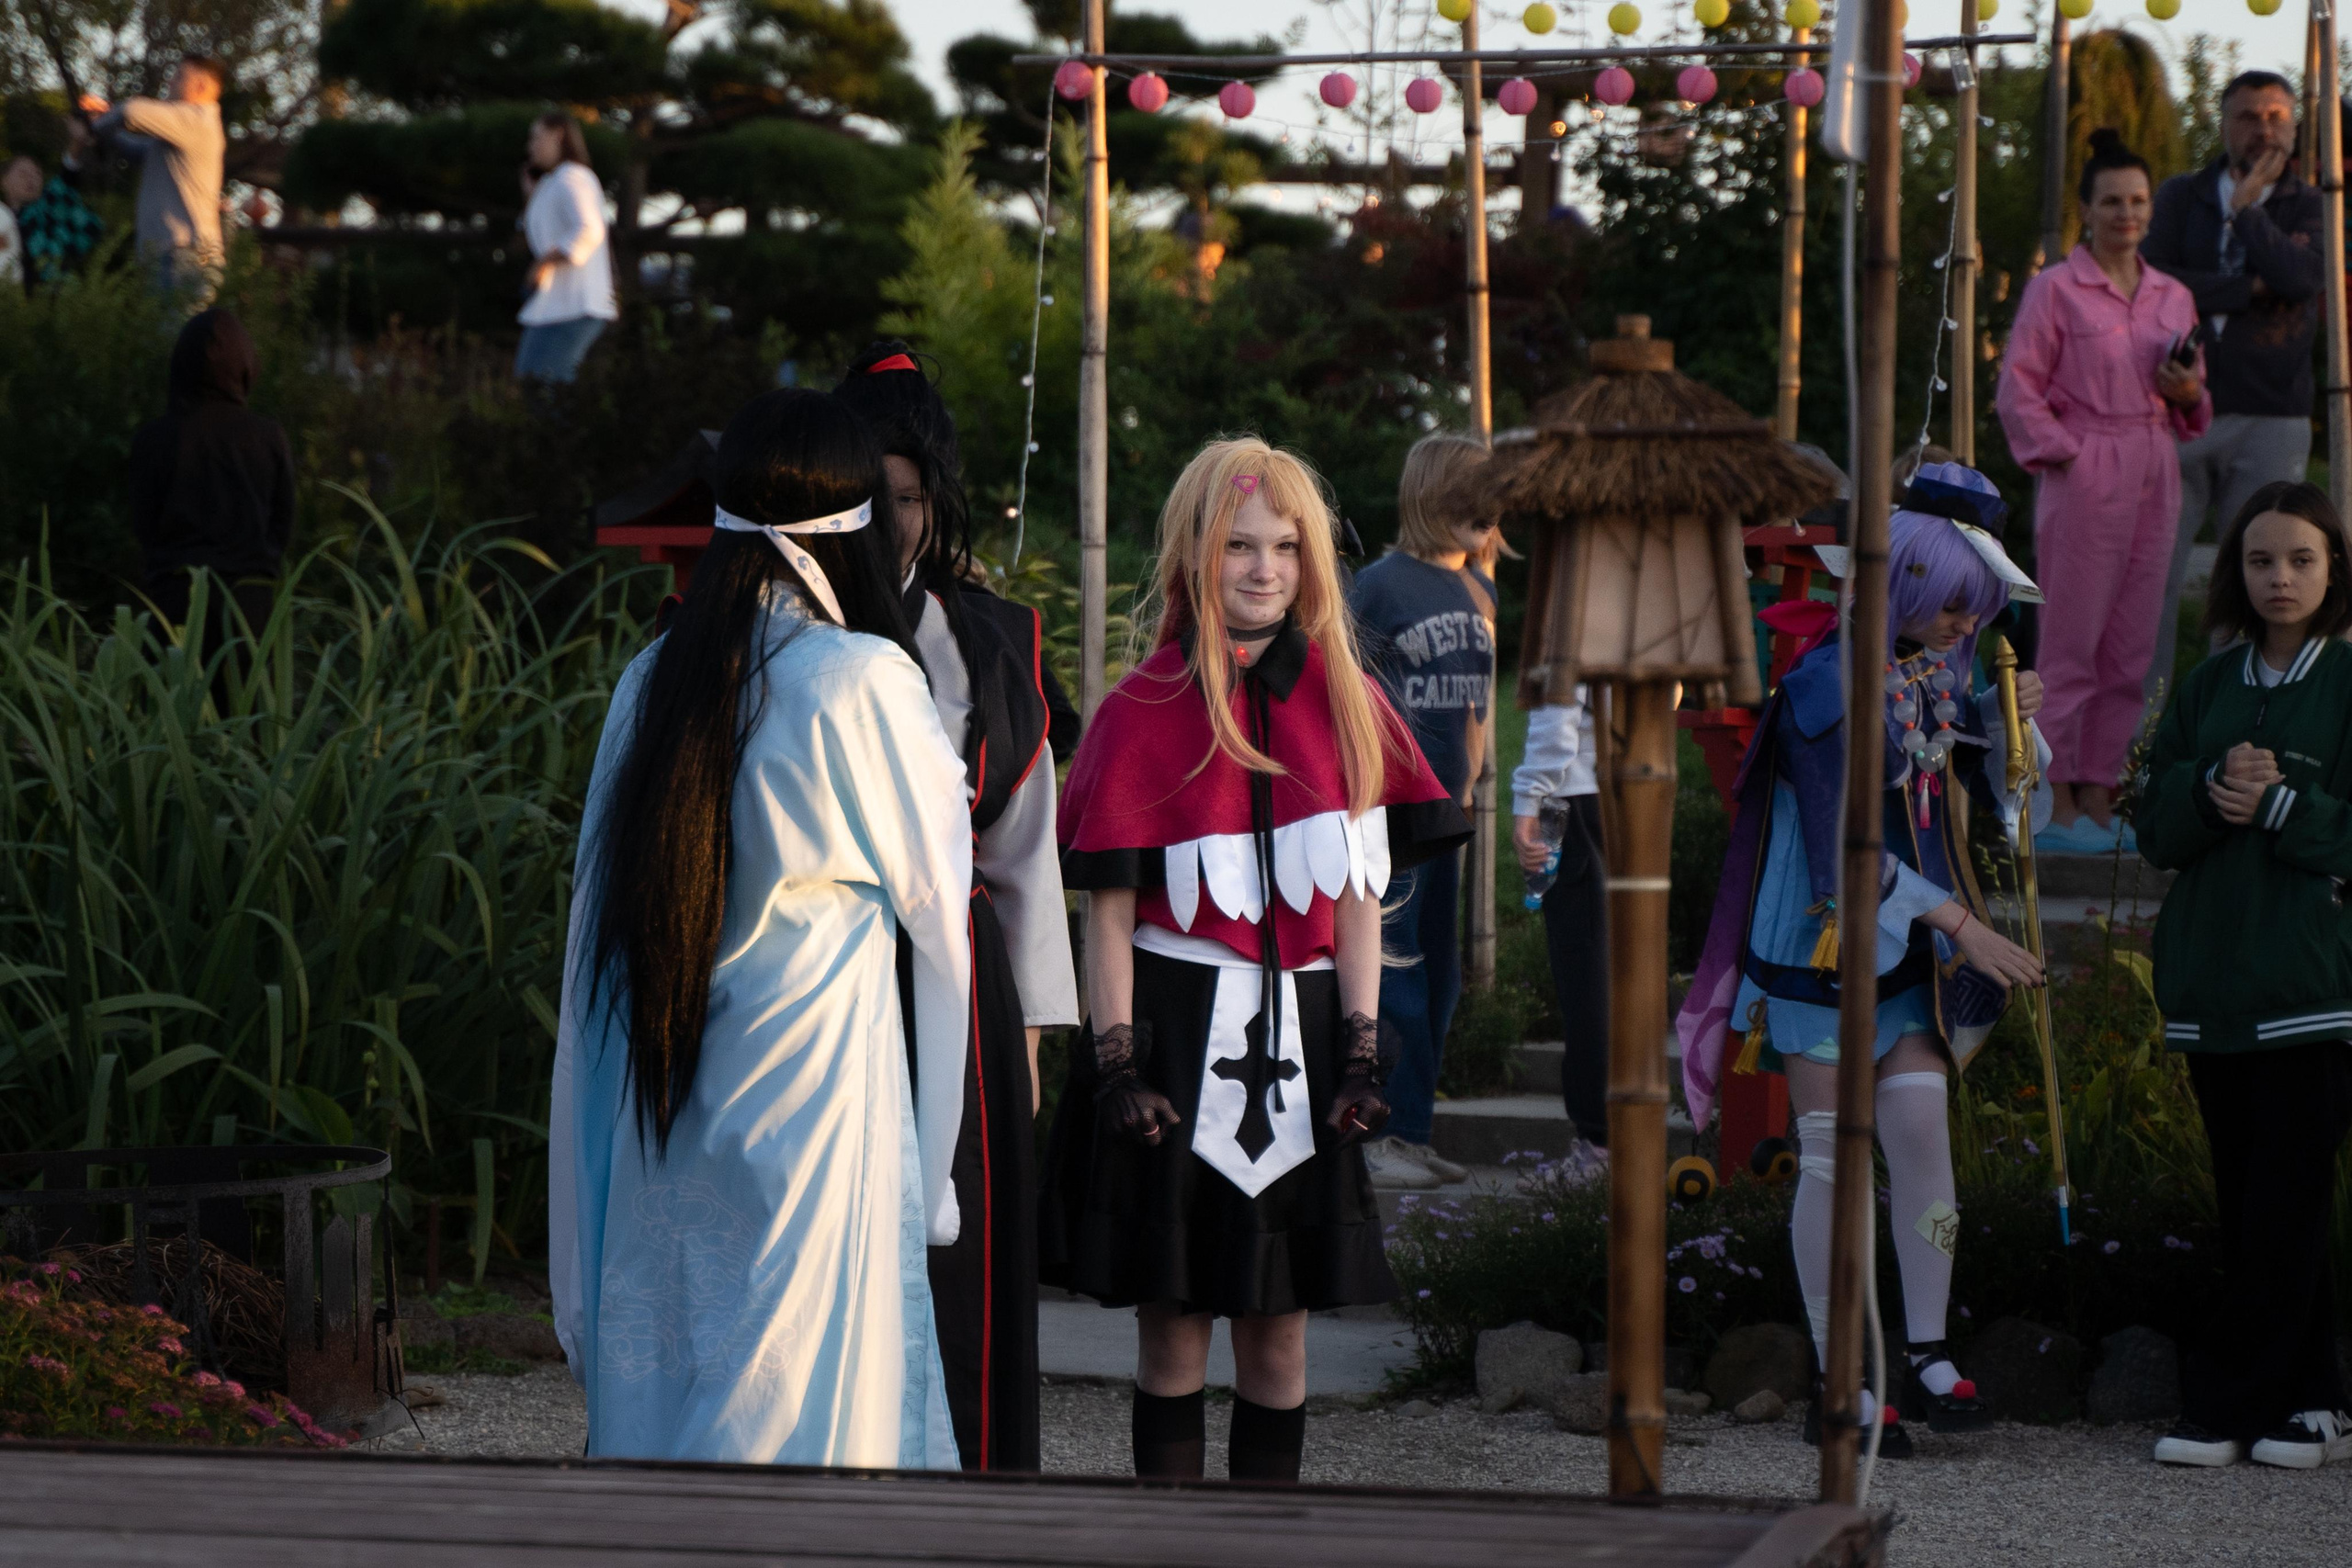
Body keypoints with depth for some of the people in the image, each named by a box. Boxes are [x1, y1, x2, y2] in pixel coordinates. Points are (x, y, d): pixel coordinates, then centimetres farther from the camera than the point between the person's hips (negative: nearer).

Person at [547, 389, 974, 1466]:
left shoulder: (651, 683, 3)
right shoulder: (864, 680, -12)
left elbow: (599, 921, 7)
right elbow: (935, 885, 2)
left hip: (663, 1122, 6)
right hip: (816, 1088, -6)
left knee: (666, 1392, 11)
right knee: (805, 1402, 0)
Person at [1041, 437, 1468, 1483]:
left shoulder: (1344, 703, 7)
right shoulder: (1142, 712, -3)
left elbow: (1356, 900, 8)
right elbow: (1108, 912, -3)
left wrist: (1361, 1049, 0)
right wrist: (1117, 1065, -10)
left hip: (1297, 1045, 3)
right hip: (1176, 1036, -3)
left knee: (1279, 1331, 5)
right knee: (1172, 1328, 1)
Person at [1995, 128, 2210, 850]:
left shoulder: (2174, 297, 16)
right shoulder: (2054, 290, -1)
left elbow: (2189, 409, 23)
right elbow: (2018, 390, -4)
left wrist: (2190, 395, 1)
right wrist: (2064, 455, -12)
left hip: (2154, 479, 6)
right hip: (2082, 483, -6)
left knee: (2130, 648, 6)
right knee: (2071, 644, -5)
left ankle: (2098, 796, 13)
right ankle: (2056, 802, 0)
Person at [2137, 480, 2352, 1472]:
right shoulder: (2208, 687, 15)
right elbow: (2156, 828, 9)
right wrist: (2215, 784, -9)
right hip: (2213, 973, 5)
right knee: (2248, 1198, 6)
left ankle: (2229, 1403, -4)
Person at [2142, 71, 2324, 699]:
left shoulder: (2308, 207, 8)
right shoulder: (2181, 196, 12)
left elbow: (2297, 277, -13)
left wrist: (2246, 205, -5)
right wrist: (2249, 291, -8)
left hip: (2271, 417, 0)